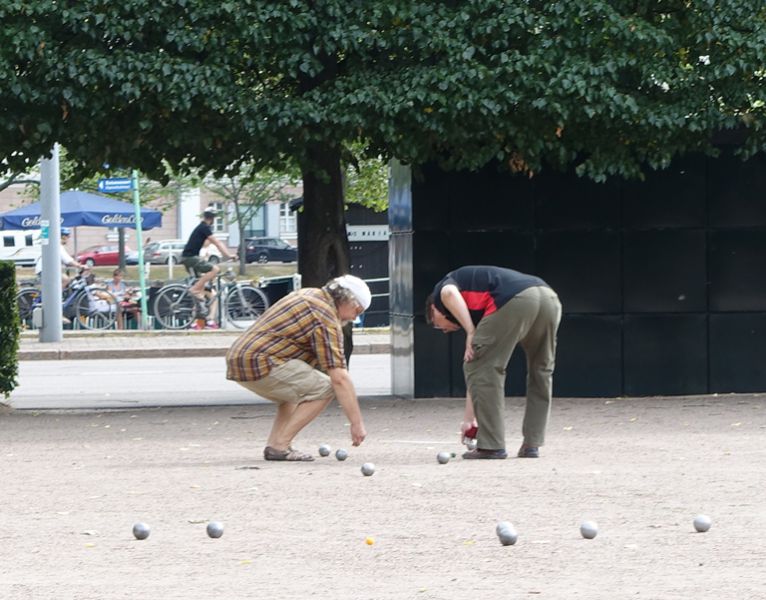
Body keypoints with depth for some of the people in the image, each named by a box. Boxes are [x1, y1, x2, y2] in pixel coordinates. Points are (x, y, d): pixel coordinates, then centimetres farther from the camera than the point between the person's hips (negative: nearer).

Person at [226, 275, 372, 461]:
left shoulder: (309, 294, 19)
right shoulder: (325, 318, -10)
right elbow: (339, 378, -14)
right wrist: (357, 423, -12)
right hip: (259, 364, -10)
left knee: (297, 388, 28)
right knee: (324, 388, -9)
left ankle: (274, 444, 13)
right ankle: (279, 446, -11)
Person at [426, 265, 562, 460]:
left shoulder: (442, 287, 24)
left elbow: (449, 293, -5)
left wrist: (471, 332, 1)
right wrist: (470, 418, 50)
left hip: (515, 301, -8)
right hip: (550, 299, 8)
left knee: (480, 369, 6)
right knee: (541, 372, 25)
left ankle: (491, 445, 6)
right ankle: (532, 444, 25)